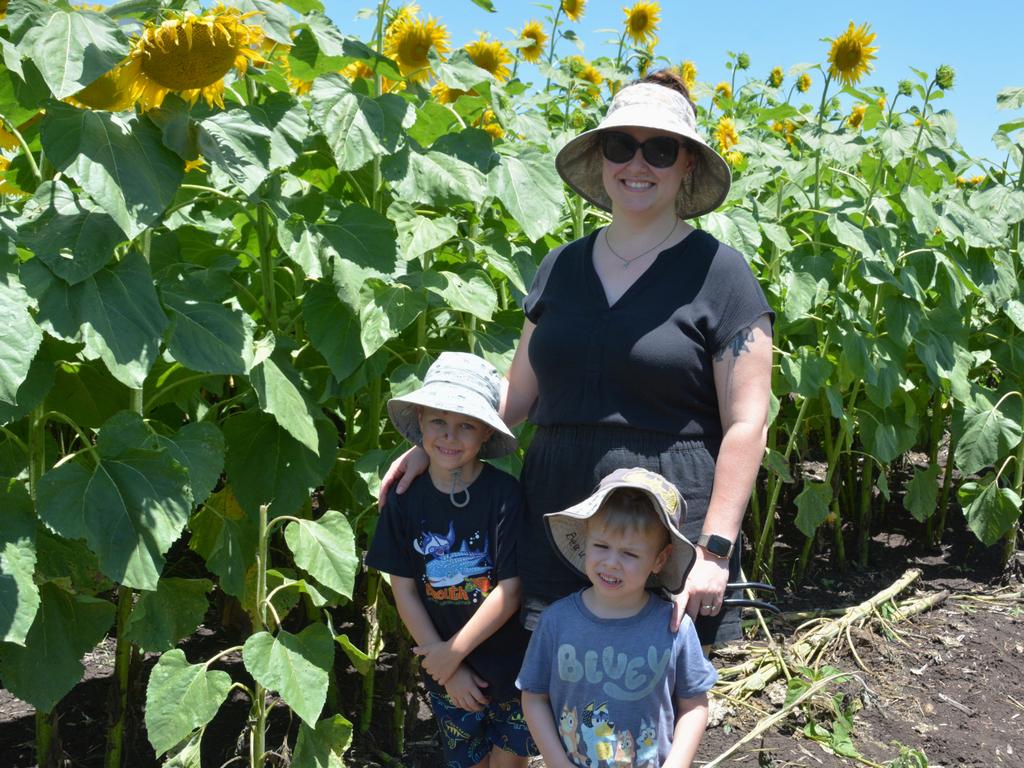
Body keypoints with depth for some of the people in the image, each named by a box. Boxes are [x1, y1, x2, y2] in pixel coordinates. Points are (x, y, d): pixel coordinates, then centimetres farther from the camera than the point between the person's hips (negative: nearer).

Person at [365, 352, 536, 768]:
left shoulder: (504, 493, -17)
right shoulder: (406, 499, -8)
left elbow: (510, 589, -16)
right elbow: (404, 590, -4)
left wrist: (454, 651, -13)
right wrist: (448, 669, -7)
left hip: (510, 663, -2)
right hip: (445, 671, 3)